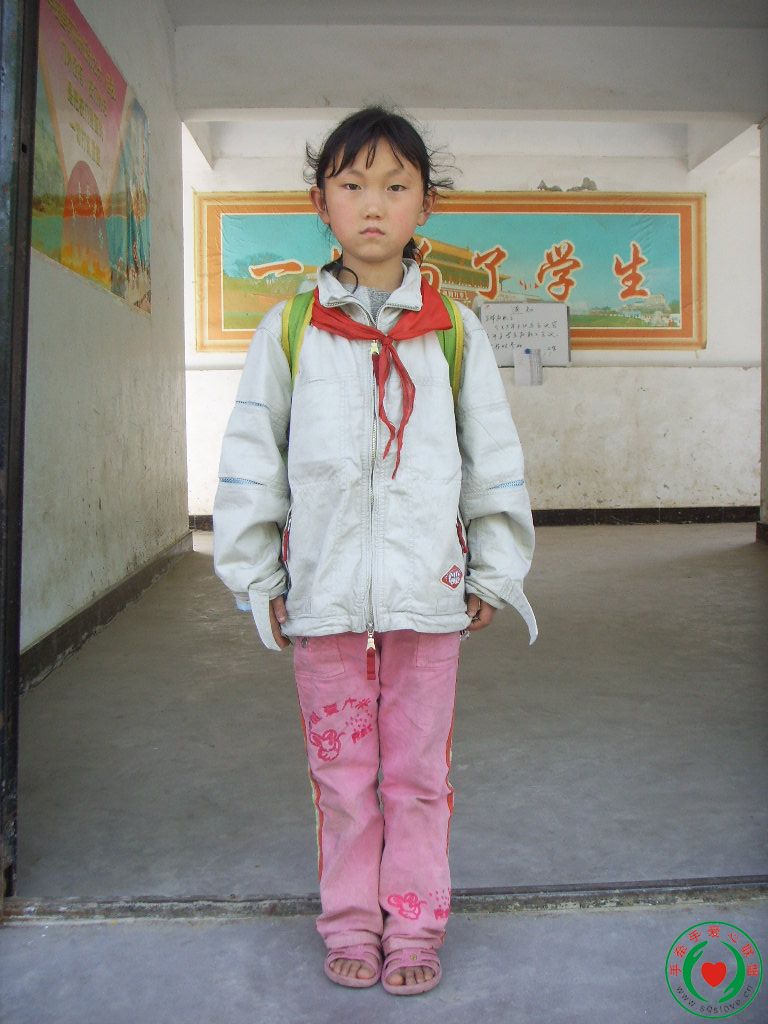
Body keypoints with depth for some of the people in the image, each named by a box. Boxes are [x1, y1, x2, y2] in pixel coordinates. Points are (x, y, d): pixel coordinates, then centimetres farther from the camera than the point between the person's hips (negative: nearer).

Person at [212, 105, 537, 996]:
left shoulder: (455, 332, 4)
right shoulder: (288, 331, 3)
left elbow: (495, 460, 7)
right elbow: (249, 459, 5)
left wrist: (495, 573, 6)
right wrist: (255, 577, 3)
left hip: (428, 590, 0)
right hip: (324, 593, 0)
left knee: (419, 772, 10)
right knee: (340, 773, 11)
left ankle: (414, 925, 27)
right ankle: (351, 923, 29)